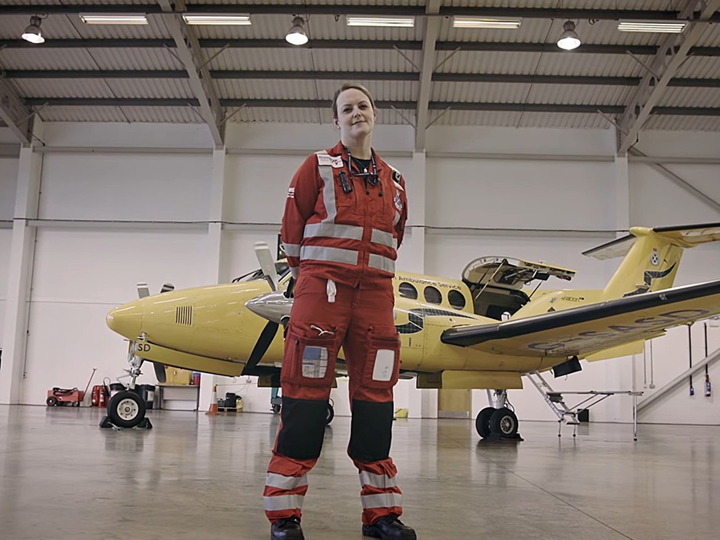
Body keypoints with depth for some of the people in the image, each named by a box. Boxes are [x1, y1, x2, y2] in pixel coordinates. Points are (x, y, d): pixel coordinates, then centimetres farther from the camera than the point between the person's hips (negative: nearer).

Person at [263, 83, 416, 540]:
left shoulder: (394, 181, 17)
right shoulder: (318, 167, 6)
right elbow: (293, 227, 8)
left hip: (376, 292, 4)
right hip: (322, 285, -4)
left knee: (376, 396, 3)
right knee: (307, 393, -7)